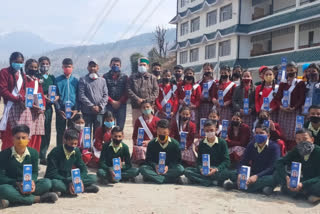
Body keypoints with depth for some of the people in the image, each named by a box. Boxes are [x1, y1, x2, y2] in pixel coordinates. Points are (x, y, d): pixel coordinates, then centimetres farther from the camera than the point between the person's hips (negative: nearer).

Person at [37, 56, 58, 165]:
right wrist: (43, 97, -17)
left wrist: (56, 97, -7)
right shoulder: (36, 77, 3)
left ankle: (43, 156, 14)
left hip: (49, 106, 5)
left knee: (47, 131, 6)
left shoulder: (52, 78, 17)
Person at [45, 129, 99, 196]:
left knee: (93, 178, -11)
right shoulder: (55, 152, -17)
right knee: (55, 184, -42)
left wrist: (80, 180, -19)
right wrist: (68, 182, -30)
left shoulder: (76, 151, 0)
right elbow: (52, 173, -20)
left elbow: (83, 168, 2)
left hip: (69, 179, 5)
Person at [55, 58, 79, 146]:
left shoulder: (75, 81, 7)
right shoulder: (58, 80, 4)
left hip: (73, 110, 1)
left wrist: (76, 109, -6)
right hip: (61, 111, -1)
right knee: (60, 132, 3)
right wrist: (58, 109, -8)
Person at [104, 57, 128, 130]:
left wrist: (120, 102, -8)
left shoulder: (124, 77, 9)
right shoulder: (105, 77, 6)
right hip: (109, 105, -1)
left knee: (120, 126, 1)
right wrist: (112, 101, -9)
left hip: (121, 105, 1)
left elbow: (126, 92, 3)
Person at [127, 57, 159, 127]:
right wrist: (137, 99, -11)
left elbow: (156, 91, 4)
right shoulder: (133, 77, 14)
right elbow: (129, 90, 3)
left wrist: (148, 100, -11)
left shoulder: (152, 78, 12)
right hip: (136, 106, 1)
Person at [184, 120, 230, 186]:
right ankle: (214, 182, -27)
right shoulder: (202, 143, 11)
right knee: (187, 171, -24)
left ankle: (201, 179, -21)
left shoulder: (222, 142, 2)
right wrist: (201, 169, -15)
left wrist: (216, 169, -21)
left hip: (218, 170, -3)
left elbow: (226, 161, -4)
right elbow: (199, 160, 9)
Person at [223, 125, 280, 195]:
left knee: (273, 178, -39)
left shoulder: (274, 147, -8)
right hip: (253, 174, 4)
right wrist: (240, 174, -24)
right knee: (231, 173, -16)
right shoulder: (251, 145, 5)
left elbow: (272, 167, -18)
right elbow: (243, 162, -1)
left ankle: (235, 184, -40)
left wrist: (256, 176, -33)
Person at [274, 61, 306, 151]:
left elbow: (302, 98, -3)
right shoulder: (282, 84, 16)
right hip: (283, 111, 3)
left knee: (292, 134, -10)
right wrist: (281, 106, -10)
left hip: (295, 111, -3)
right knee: (282, 134, -2)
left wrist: (293, 108, -16)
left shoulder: (300, 83, 5)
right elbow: (278, 97, 10)